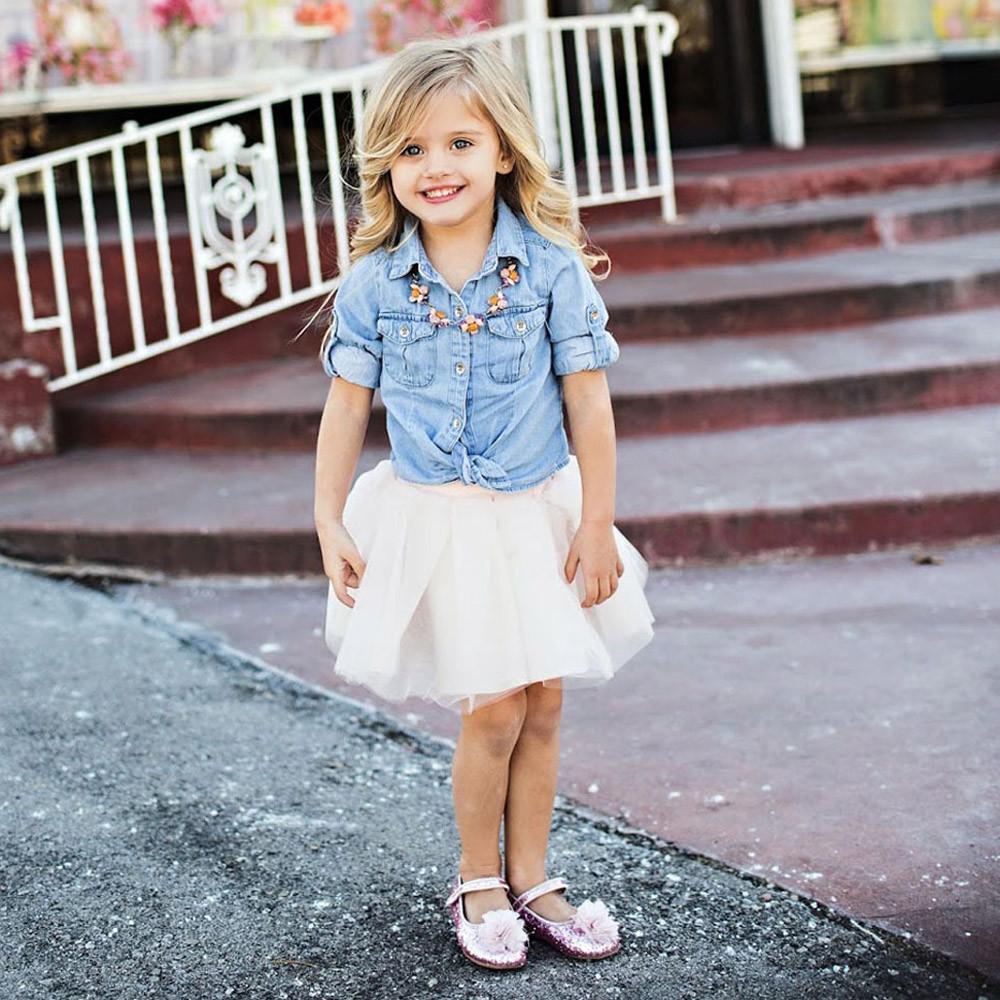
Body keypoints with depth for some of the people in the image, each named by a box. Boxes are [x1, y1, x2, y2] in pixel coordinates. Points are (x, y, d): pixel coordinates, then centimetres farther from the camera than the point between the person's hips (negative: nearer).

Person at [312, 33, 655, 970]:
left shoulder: (552, 267, -9)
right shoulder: (373, 285, -6)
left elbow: (588, 401, -5)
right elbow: (346, 406, 1)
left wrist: (597, 522, -5)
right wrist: (329, 524, -1)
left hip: (537, 515, 1)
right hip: (434, 521, -1)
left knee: (543, 701, 9)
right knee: (493, 707, -2)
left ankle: (529, 878, 25)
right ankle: (478, 882, 19)